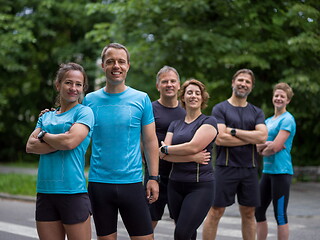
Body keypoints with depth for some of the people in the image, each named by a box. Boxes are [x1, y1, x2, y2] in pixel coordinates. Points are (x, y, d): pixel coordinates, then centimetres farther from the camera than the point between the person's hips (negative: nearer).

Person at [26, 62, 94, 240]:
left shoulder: (84, 112, 0)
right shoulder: (46, 116, 16)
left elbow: (70, 141, -15)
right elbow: (30, 146, 2)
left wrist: (43, 135, 1)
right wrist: (59, 142, -10)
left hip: (73, 191, -5)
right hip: (45, 191, 5)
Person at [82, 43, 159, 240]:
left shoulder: (141, 99, 2)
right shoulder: (90, 100, 4)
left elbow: (150, 141, 4)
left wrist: (153, 178, -1)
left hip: (132, 182, -1)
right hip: (99, 182, 1)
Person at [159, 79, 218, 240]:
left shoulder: (209, 122, 0)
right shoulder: (175, 125, 14)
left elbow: (193, 146, -15)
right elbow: (164, 155, 0)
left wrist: (165, 149, -2)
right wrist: (192, 157, -13)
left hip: (201, 186, -5)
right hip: (176, 184, 5)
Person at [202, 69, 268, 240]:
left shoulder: (257, 112, 12)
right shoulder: (220, 109, 0)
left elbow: (262, 136, -6)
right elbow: (220, 139, -13)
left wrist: (234, 131, -11)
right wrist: (251, 138, -8)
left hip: (249, 169, 4)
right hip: (226, 168, -4)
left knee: (248, 213, 11)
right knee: (215, 212, -3)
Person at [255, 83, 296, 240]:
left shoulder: (287, 119, -8)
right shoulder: (268, 121, 16)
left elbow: (276, 146, -16)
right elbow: (257, 145, 9)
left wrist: (262, 148, 2)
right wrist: (267, 145, -11)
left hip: (281, 172, -8)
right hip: (267, 171, 8)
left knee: (280, 215, -4)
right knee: (259, 211, 11)